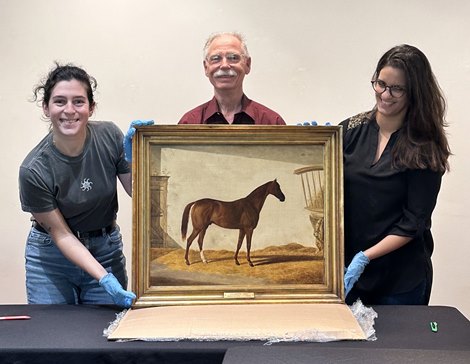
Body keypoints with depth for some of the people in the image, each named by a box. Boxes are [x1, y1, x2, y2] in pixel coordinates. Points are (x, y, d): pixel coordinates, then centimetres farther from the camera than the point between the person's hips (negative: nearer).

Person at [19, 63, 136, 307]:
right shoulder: (34, 170, -22)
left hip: (106, 250, 2)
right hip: (52, 255, -2)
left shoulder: (109, 136, -15)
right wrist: (104, 278, -22)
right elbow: (61, 234, -14)